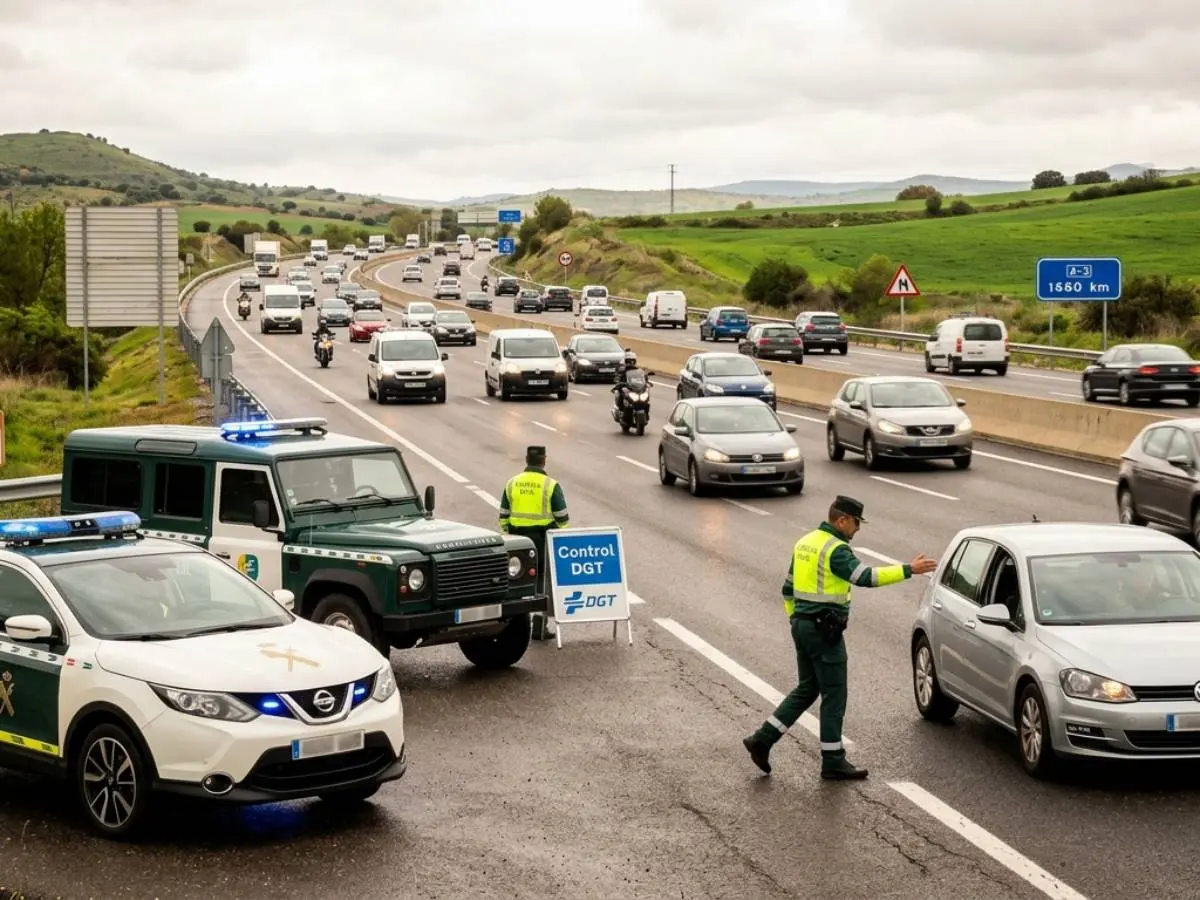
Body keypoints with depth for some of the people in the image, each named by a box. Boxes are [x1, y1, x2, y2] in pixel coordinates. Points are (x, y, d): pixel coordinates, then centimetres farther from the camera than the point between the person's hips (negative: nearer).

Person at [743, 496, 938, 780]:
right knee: (834, 695, 0)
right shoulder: (836, 549, -16)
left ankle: (762, 739, 12)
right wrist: (908, 570, -28)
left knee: (807, 689, 17)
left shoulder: (805, 542, 12)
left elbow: (789, 589, 18)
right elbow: (864, 577, -28)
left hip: (802, 625, 9)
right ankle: (833, 762, 6)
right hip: (824, 630, -9)